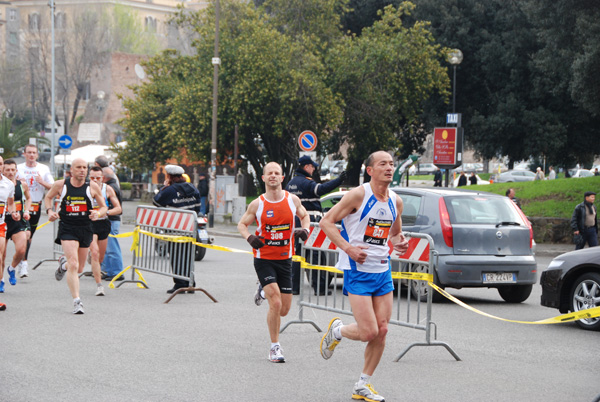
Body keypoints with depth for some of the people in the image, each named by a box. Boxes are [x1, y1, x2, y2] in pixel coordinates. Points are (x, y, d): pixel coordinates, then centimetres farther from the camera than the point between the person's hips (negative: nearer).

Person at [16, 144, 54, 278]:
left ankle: (22, 261, 25)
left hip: (36, 206, 3)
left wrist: (42, 182, -12)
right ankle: (24, 262, -16)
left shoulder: (44, 169, 6)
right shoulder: (18, 168, 3)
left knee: (30, 236, 11)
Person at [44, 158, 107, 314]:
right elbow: (48, 197, 16)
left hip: (85, 229, 3)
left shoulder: (93, 187, -2)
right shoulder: (60, 185, -4)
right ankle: (76, 301, -16)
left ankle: (63, 264, 49)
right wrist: (49, 211, -3)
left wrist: (98, 213, -15)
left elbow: (104, 207, 7)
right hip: (67, 228, -3)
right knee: (73, 265, -19)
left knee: (79, 269, 13)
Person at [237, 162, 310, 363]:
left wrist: (305, 229, -4)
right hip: (264, 259, -3)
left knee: (284, 309, 6)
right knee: (276, 303, -16)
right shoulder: (257, 204, -6)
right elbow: (242, 224, 5)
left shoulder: (292, 200, 0)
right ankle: (274, 347, -1)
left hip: (285, 259, 3)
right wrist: (249, 237, -16)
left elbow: (304, 215, 18)